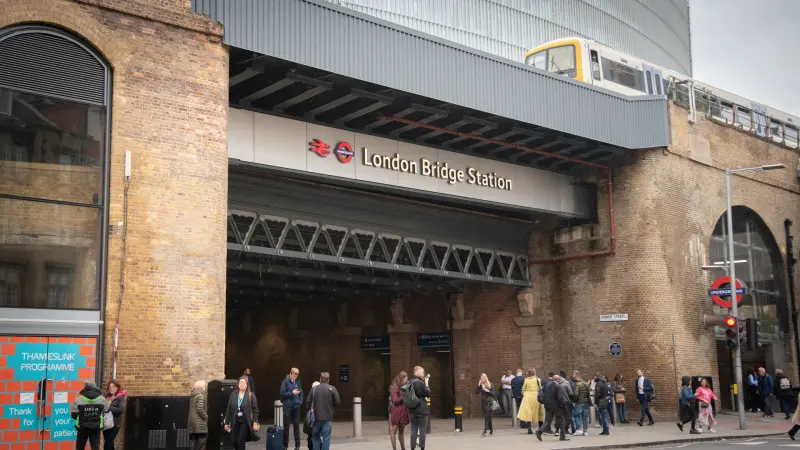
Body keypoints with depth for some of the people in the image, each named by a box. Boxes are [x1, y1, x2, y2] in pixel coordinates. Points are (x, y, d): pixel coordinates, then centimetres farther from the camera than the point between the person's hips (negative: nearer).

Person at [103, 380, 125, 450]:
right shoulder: (107, 397, 13)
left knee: (107, 443, -10)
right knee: (109, 443, 13)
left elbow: (121, 409, -18)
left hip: (115, 424, -7)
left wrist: (109, 408, -20)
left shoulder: (120, 398, -5)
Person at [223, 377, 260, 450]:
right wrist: (227, 423, 6)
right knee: (233, 441, 4)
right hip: (235, 421, 4)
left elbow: (255, 410, -5)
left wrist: (255, 423, -12)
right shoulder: (233, 394, 4)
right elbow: (228, 409, 7)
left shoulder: (251, 395, -4)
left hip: (245, 422, -3)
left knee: (241, 441, -7)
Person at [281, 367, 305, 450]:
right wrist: (292, 393, -18)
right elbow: (282, 394, -10)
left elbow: (301, 393, 13)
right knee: (286, 426, 4)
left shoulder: (297, 382, 6)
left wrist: (300, 401, -2)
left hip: (296, 406, 3)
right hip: (287, 407, -3)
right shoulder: (285, 382, -6)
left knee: (296, 425, 6)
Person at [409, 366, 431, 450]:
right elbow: (428, 394, -8)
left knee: (414, 430, 8)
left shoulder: (411, 383, 8)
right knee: (422, 431, 0)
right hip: (422, 411, -7)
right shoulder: (420, 383, -16)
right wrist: (426, 383, -1)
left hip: (413, 410, 7)